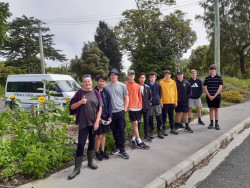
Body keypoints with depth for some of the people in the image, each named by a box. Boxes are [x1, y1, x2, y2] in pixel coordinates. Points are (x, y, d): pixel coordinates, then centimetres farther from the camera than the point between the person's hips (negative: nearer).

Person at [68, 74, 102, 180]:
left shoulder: (96, 93, 4)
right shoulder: (79, 93, -1)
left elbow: (100, 108, 2)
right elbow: (72, 107, -1)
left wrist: (97, 121, -6)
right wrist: (80, 102, -19)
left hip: (94, 123, 3)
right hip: (83, 123, -3)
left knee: (92, 142, 13)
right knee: (81, 144, -4)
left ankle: (90, 162, 32)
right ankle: (77, 168, 6)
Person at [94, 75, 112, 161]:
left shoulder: (106, 92, 5)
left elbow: (109, 105, 7)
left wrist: (110, 116, -1)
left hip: (106, 117, 5)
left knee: (104, 134, 14)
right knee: (99, 135, 1)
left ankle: (102, 151, 27)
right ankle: (97, 152, 19)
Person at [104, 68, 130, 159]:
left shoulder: (122, 86, 3)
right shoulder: (106, 87, 4)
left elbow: (126, 98, 7)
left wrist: (125, 109, -1)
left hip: (120, 112, -1)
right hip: (111, 112, 2)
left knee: (121, 131, -1)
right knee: (114, 131, 12)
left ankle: (122, 150, 6)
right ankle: (117, 147, 27)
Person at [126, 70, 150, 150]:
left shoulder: (137, 85, 11)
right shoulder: (126, 85, -2)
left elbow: (140, 96, 15)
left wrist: (140, 104, 6)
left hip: (138, 107, 5)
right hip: (131, 107, -5)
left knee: (136, 124, 9)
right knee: (135, 123, -5)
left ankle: (133, 140, 22)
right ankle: (139, 142, 2)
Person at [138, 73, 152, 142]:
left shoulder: (147, 87, 6)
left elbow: (150, 96, 13)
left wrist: (149, 103, 1)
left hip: (146, 107, 4)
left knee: (146, 122, 11)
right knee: (138, 122, 4)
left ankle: (146, 136, 23)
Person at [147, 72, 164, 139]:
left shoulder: (158, 85, 6)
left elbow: (160, 94, 12)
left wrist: (160, 101, 6)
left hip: (157, 104, 2)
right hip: (150, 104, -1)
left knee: (159, 119, 3)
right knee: (150, 119, 5)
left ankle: (159, 132, 16)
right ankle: (151, 132, 17)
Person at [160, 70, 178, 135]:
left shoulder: (173, 82, 7)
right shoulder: (162, 82, -2)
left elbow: (175, 92, 9)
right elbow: (160, 93, -4)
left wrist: (175, 101, 5)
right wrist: (161, 101, -9)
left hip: (172, 102, 3)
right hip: (164, 102, -3)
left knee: (171, 116, 13)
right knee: (164, 116, 3)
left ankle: (172, 128, 22)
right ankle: (163, 129, 12)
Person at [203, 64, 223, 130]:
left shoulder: (219, 78, -1)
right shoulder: (207, 78, 4)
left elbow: (220, 88, -6)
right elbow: (205, 88, 1)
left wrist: (214, 96, -11)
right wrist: (209, 96, -9)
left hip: (217, 96, -1)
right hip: (209, 97, 2)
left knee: (216, 109, 4)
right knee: (211, 109, 7)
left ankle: (216, 124, 10)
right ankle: (211, 123, 15)